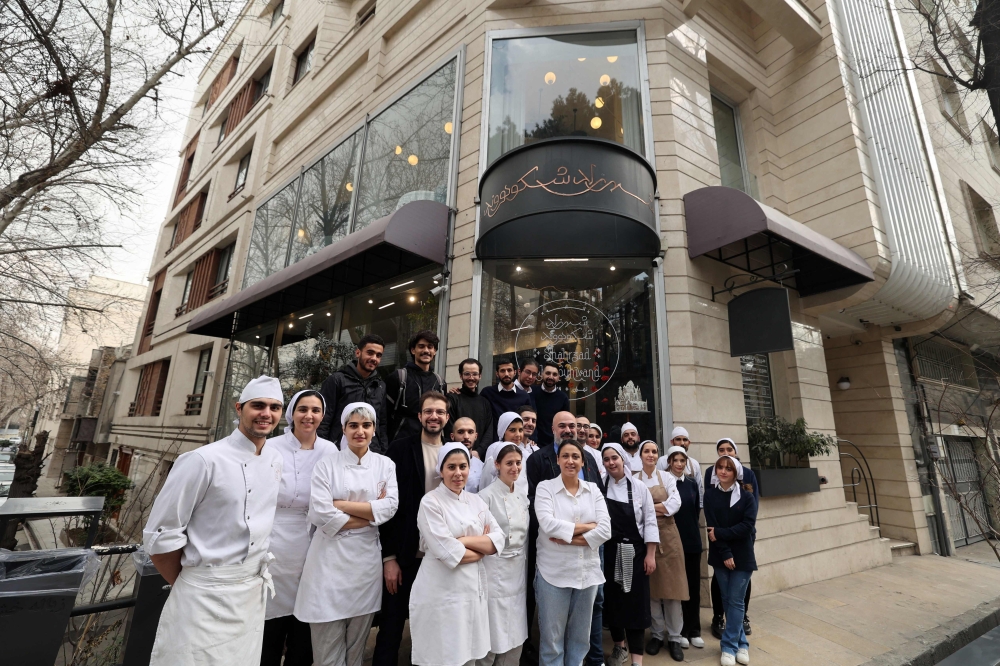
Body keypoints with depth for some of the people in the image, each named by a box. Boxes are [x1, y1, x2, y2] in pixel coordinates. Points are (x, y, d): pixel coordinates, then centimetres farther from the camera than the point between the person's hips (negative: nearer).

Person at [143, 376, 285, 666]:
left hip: (255, 592, 6)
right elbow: (160, 535, -13)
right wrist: (186, 586, -4)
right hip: (207, 596, -6)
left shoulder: (275, 460, 2)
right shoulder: (203, 460, -19)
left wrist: (256, 574, 14)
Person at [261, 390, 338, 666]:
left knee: (304, 631, 15)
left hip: (312, 547, 2)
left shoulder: (330, 451, 0)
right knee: (270, 629, 9)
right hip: (276, 545, -2)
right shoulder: (272, 448, -5)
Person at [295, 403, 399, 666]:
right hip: (330, 557, -2)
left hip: (367, 558, 2)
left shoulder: (385, 465, 4)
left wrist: (343, 505, -11)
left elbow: (390, 506, -7)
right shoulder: (327, 464, -3)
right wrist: (371, 513, -10)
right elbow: (319, 513, -12)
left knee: (357, 644, 15)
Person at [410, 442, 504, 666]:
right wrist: (482, 547, -7)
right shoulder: (430, 502, -12)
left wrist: (465, 540, -15)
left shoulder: (477, 501, 6)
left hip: (474, 589, 5)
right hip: (442, 593, -5)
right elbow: (448, 553, -19)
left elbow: (498, 540, -1)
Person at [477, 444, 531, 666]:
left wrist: (524, 564, 13)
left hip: (519, 571, 6)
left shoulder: (523, 497, 7)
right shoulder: (487, 495, -13)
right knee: (492, 635, 4)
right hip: (495, 570, -6)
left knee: (516, 635, 14)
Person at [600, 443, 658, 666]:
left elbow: (649, 522, -2)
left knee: (636, 603, 2)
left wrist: (650, 555, -6)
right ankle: (619, 647, 35)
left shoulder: (639, 487, -4)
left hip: (634, 552, -1)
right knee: (612, 601, 12)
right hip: (608, 553, 1)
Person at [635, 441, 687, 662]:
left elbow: (675, 504, -10)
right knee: (650, 587, 8)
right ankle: (657, 633, 23)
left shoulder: (667, 477, 3)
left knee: (671, 586, 3)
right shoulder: (633, 480, 1)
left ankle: (674, 637, 17)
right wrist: (660, 508, -11)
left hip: (667, 535, 0)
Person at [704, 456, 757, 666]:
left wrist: (719, 533, -17)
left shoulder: (746, 496, -6)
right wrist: (725, 554, -13)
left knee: (736, 601, 1)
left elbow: (747, 526, -14)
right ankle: (741, 643, 26)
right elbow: (712, 527, -7)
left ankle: (729, 646, 13)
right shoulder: (710, 494, -3)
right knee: (727, 600, 10)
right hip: (720, 556, 2)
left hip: (742, 555, -2)